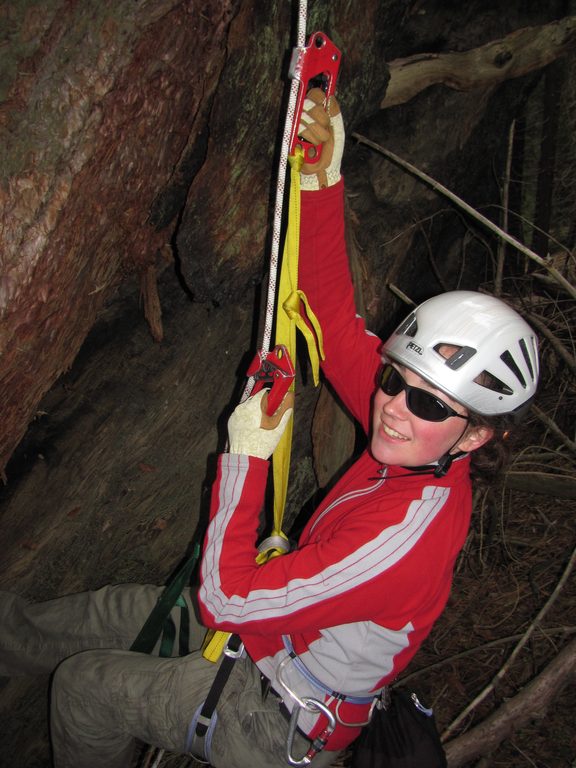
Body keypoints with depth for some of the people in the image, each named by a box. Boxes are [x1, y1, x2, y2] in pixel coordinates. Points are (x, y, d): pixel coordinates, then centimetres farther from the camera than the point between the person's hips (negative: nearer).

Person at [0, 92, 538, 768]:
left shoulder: (406, 534, -40)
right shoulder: (420, 452, -16)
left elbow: (224, 602, -34)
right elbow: (334, 320, -11)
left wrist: (245, 456, -28)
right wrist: (322, 180, -19)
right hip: (286, 632, 7)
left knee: (84, 686, 7)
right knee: (112, 611, 20)